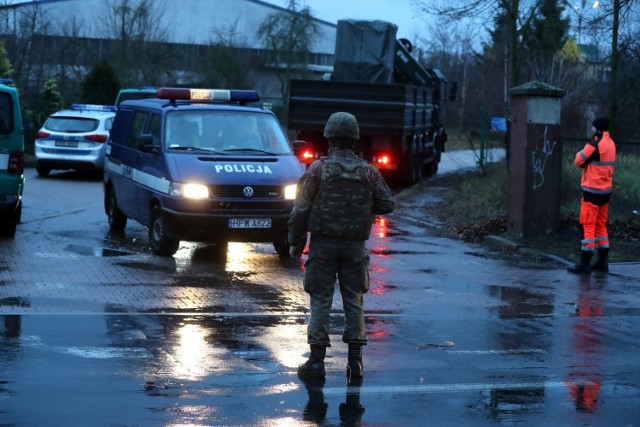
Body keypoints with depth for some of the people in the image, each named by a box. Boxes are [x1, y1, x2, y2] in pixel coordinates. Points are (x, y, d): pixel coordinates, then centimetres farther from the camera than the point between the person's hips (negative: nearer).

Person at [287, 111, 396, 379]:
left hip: (323, 244, -2)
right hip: (355, 246, 2)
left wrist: (295, 242, 3)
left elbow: (301, 209, -7)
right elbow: (388, 204, 1)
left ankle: (317, 360, 2)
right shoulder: (368, 172, 1)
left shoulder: (318, 169, -7)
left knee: (320, 302, 2)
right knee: (354, 302, 9)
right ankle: (355, 361, 7)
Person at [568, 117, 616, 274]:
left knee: (588, 226, -6)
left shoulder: (595, 143, -16)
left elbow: (579, 161, -12)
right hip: (606, 190, 8)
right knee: (601, 225, 14)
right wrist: (589, 163, 1)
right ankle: (602, 261, 17)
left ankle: (585, 263, -6)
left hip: (592, 190, -8)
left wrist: (580, 154, 6)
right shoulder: (611, 144, 10)